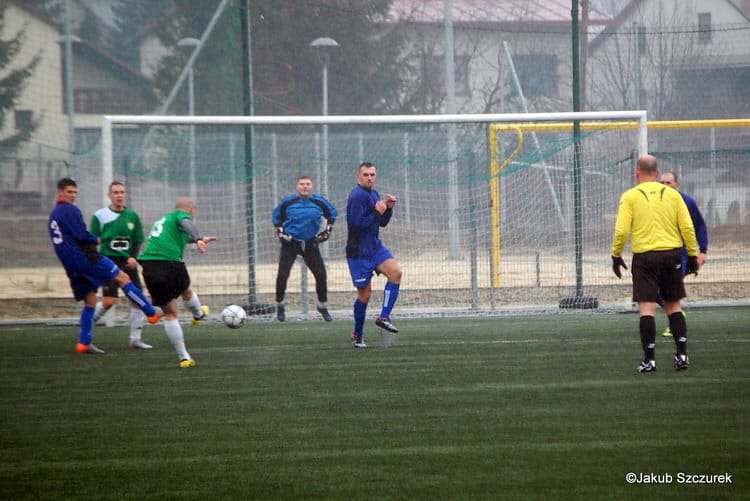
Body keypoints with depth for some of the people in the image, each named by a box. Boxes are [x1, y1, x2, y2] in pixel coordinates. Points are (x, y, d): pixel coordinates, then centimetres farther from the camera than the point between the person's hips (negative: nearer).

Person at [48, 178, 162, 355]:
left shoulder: (53, 214, 18)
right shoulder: (70, 210, -10)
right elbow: (82, 235, -19)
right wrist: (95, 240, 2)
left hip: (71, 265, 9)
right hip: (86, 258, -9)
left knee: (90, 301, 13)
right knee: (123, 278, -4)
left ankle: (84, 342, 5)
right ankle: (152, 313, -6)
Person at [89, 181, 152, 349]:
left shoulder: (132, 215, 8)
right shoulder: (100, 216, -3)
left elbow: (138, 240, 13)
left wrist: (134, 257, -4)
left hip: (128, 261, 4)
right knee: (109, 301, -15)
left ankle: (135, 339, 5)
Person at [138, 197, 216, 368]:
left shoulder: (163, 220, 31)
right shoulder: (181, 215, 9)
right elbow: (187, 224, -16)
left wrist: (199, 239, 64)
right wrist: (198, 239, -34)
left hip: (149, 267, 6)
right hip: (170, 263, -6)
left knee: (170, 313, 10)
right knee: (186, 292, 28)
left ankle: (184, 357, 8)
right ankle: (199, 314, 55)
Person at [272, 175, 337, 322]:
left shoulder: (319, 202, -4)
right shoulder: (288, 202, -7)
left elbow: (332, 213, 15)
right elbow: (277, 216, 9)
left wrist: (328, 231, 7)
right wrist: (280, 231, -2)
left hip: (310, 243, 2)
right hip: (290, 243, -1)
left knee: (321, 275, -2)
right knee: (282, 275, -10)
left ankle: (323, 307, 17)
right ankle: (280, 306, 10)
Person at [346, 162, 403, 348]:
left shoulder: (374, 194, 13)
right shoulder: (358, 196, -16)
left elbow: (382, 223, 18)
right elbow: (356, 225, -24)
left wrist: (388, 208, 0)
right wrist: (376, 212, -21)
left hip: (375, 247, 8)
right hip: (359, 251, -8)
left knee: (396, 271, -17)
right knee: (365, 293, -2)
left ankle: (384, 317, -14)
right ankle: (357, 335, 15)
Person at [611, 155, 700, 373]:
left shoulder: (630, 196, -1)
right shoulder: (672, 194, 6)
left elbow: (621, 230, -7)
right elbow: (688, 227, 2)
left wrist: (616, 256, 5)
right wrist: (693, 255, 10)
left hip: (645, 256, -3)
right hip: (672, 254, 3)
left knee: (647, 307, -3)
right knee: (673, 305, 13)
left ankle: (649, 359, -6)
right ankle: (682, 354, 8)